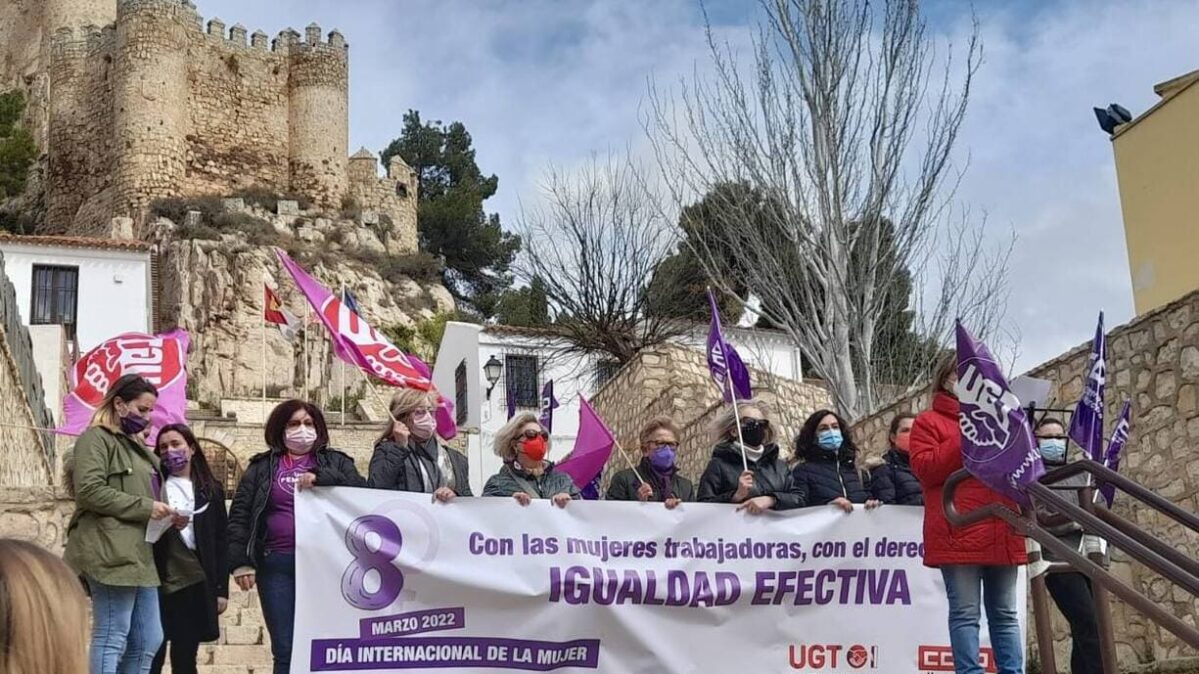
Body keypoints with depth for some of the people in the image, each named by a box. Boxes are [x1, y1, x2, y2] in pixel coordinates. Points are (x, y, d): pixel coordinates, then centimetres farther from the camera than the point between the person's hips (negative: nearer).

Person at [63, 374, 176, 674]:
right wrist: (145, 507, -15)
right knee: (112, 638, -9)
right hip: (113, 552, -9)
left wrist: (165, 516, 11)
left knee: (148, 641, 7)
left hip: (140, 554, 9)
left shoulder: (136, 446, 25)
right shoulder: (96, 439, -2)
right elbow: (89, 491, -16)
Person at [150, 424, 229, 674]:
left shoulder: (211, 490, 10)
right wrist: (164, 524, -16)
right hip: (159, 583, -1)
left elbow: (221, 542, 8)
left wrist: (221, 589, 3)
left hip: (196, 586, 1)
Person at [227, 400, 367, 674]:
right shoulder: (263, 466, 13)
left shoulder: (335, 462, 13)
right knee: (286, 650, 0)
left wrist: (321, 478, -16)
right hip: (277, 565, 0)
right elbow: (239, 514, 8)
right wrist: (241, 561, -4)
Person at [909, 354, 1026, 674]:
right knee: (965, 612, -8)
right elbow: (924, 470, -6)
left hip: (1000, 533, 5)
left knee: (1005, 613, 6)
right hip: (960, 534, -5)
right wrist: (966, 441, -11)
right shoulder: (929, 421, 8)